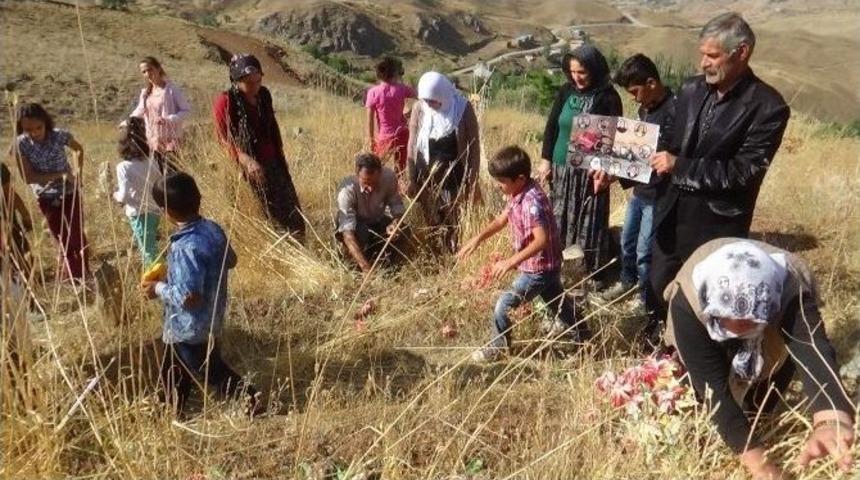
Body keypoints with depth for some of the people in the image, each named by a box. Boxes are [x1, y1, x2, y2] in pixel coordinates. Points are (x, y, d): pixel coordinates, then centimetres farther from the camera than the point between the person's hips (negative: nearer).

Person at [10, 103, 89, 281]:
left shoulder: (60, 135, -16)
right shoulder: (20, 144, -18)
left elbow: (79, 149, 6)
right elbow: (28, 177, -18)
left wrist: (78, 173, -4)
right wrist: (60, 174, -23)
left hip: (70, 193, -1)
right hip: (46, 198, 1)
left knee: (77, 237, -1)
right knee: (64, 240, 12)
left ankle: (82, 275, 16)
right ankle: (72, 276, 29)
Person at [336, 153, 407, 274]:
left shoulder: (389, 177, -27)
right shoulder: (347, 190, -36)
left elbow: (397, 205, -13)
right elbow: (348, 232, -42)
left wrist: (395, 223, -38)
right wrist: (366, 267, -52)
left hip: (378, 222, 3)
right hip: (355, 226, -3)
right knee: (360, 232, -36)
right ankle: (359, 268, -8)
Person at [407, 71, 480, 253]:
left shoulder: (463, 109, -10)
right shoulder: (419, 109, -3)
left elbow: (473, 147, -5)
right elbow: (412, 146, 5)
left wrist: (473, 182, -7)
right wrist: (412, 179, 5)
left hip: (454, 180, -2)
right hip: (427, 179, 2)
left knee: (453, 226, 2)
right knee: (431, 225, 9)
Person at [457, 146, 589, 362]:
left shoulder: (532, 202, -30)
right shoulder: (518, 194, 0)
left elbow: (541, 240, -35)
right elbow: (501, 220, 9)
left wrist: (511, 261, -38)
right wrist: (478, 238, -4)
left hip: (538, 268, -10)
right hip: (546, 266, 10)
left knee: (503, 305, -5)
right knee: (556, 301, 29)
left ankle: (498, 346, 14)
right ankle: (578, 330, 50)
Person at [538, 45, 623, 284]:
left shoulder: (608, 97, -8)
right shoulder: (566, 92, 3)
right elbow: (552, 126, 8)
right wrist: (546, 160, 4)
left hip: (591, 170, -4)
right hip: (562, 168, 4)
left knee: (590, 224, 4)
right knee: (561, 220, 12)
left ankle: (593, 274, 17)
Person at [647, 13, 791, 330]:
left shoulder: (768, 106, -15)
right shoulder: (692, 89, 2)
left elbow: (743, 172, -20)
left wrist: (679, 166, -20)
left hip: (716, 226, -5)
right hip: (671, 215, 6)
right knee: (658, 294, 18)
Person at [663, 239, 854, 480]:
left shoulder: (792, 291, -44)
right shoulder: (687, 301, -44)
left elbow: (814, 349, -60)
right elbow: (713, 384, -44)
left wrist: (831, 420, -81)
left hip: (773, 336, 1)